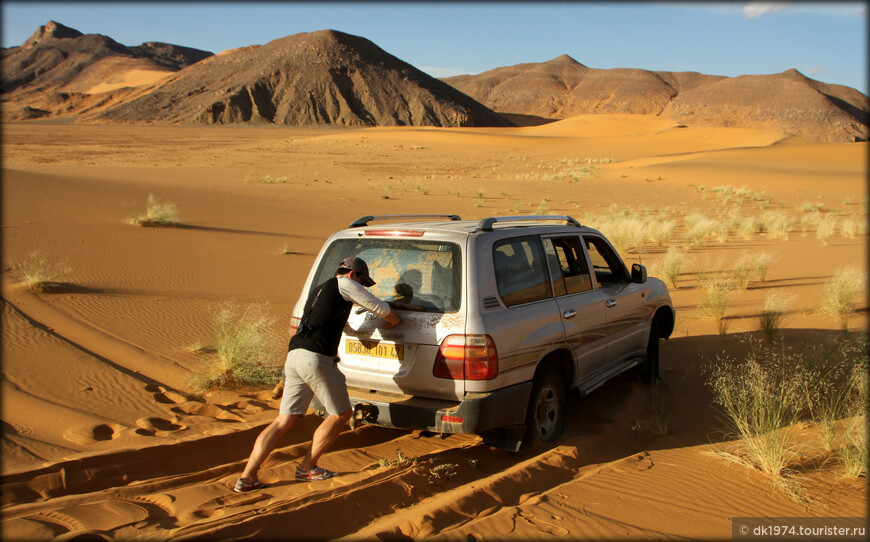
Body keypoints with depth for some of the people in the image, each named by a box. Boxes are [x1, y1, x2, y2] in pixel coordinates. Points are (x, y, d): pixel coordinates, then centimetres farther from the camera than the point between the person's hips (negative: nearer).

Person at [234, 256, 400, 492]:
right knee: (341, 414, 8)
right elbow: (380, 308, 8)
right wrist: (394, 321, 26)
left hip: (294, 357, 8)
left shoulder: (318, 290, 29)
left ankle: (247, 477, 4)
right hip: (316, 359, -8)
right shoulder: (344, 284, 5)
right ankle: (307, 468, 14)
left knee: (283, 421, 9)